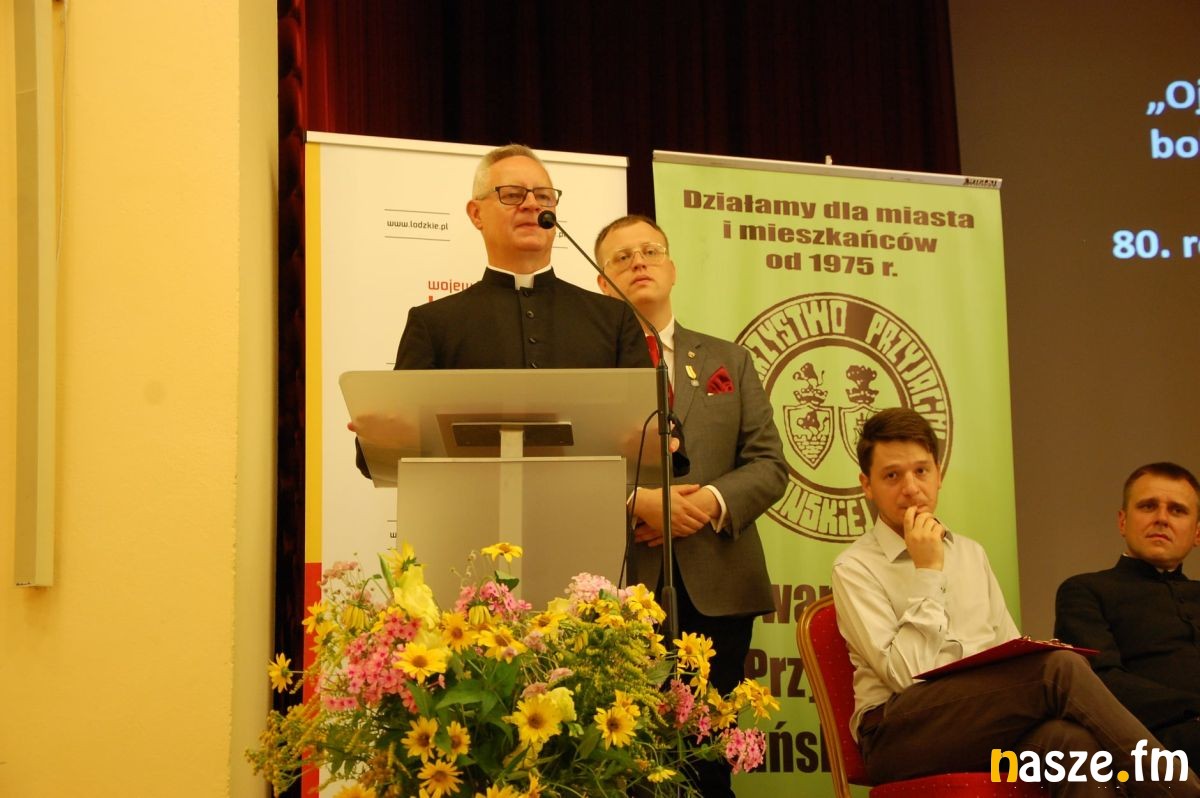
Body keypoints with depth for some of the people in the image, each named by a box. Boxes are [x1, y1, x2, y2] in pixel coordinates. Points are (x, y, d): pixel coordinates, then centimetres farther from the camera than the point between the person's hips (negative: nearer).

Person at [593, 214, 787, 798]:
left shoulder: (729, 360, 17)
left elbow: (768, 463, 9)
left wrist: (714, 501, -9)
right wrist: (637, 501, -17)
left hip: (716, 584, 3)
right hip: (620, 583, -3)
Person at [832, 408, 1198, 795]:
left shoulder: (970, 553, 22)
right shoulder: (855, 568, 2)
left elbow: (1010, 649, 20)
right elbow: (906, 674, -9)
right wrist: (928, 572, -9)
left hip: (991, 718, 5)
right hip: (899, 734, -5)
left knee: (1073, 741, -35)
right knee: (1060, 668, -29)